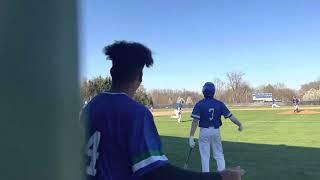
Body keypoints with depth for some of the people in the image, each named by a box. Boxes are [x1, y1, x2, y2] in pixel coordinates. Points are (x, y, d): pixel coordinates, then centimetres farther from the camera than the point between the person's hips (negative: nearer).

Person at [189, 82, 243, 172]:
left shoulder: (199, 104, -11)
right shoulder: (219, 104, -3)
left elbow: (195, 122, -16)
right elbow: (230, 116, -2)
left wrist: (191, 137, -15)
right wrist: (240, 124, 11)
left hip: (204, 132, -2)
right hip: (216, 131, 3)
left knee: (205, 157, 7)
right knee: (219, 155, 16)